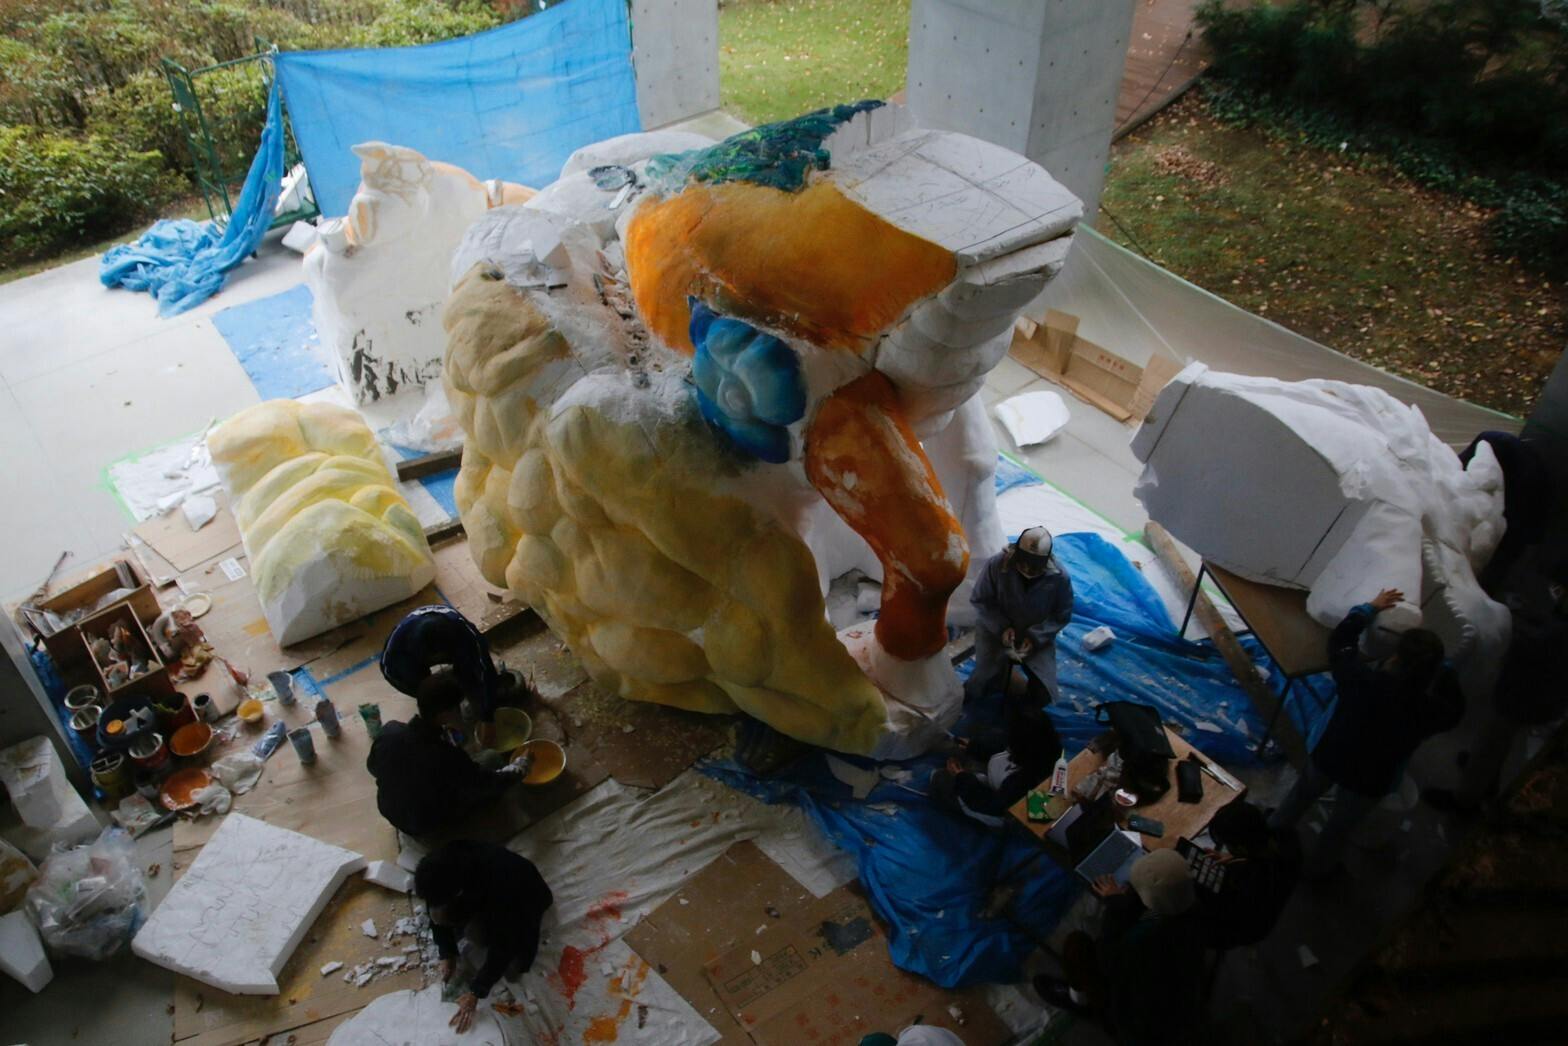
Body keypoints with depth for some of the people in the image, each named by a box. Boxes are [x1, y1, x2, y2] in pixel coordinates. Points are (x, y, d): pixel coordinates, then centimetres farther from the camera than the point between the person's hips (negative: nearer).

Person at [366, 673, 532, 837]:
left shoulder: (389, 730, -25)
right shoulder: (448, 756, -38)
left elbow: (373, 767, -2)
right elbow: (489, 784, -20)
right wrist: (519, 769, -1)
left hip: (389, 810, 5)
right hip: (426, 825, -5)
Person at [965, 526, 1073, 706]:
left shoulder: (1059, 577, -21)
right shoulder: (997, 564, -24)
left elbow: (1062, 615, -8)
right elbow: (979, 600, -10)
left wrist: (1035, 637, -21)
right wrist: (1001, 627, -22)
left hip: (1037, 638, 1)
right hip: (996, 632, 0)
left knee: (1043, 696, -8)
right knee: (976, 690, -10)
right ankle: (1004, 663, 20)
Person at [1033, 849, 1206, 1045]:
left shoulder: (1143, 939, -41)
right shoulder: (1192, 907, -24)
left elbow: (1108, 959, -18)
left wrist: (1116, 903, -11)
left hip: (1146, 1030, -6)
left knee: (1076, 943, -2)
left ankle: (1080, 998, 27)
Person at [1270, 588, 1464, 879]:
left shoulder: (1360, 678, -31)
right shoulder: (1428, 712, -30)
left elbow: (1341, 639, -11)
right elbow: (1455, 710, -4)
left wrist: (1371, 607, 1)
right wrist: (1442, 668, -2)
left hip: (1328, 759, 1)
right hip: (1369, 781, -1)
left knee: (1301, 796, 31)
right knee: (1340, 826, 26)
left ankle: (1273, 835, 56)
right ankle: (1318, 868, 50)